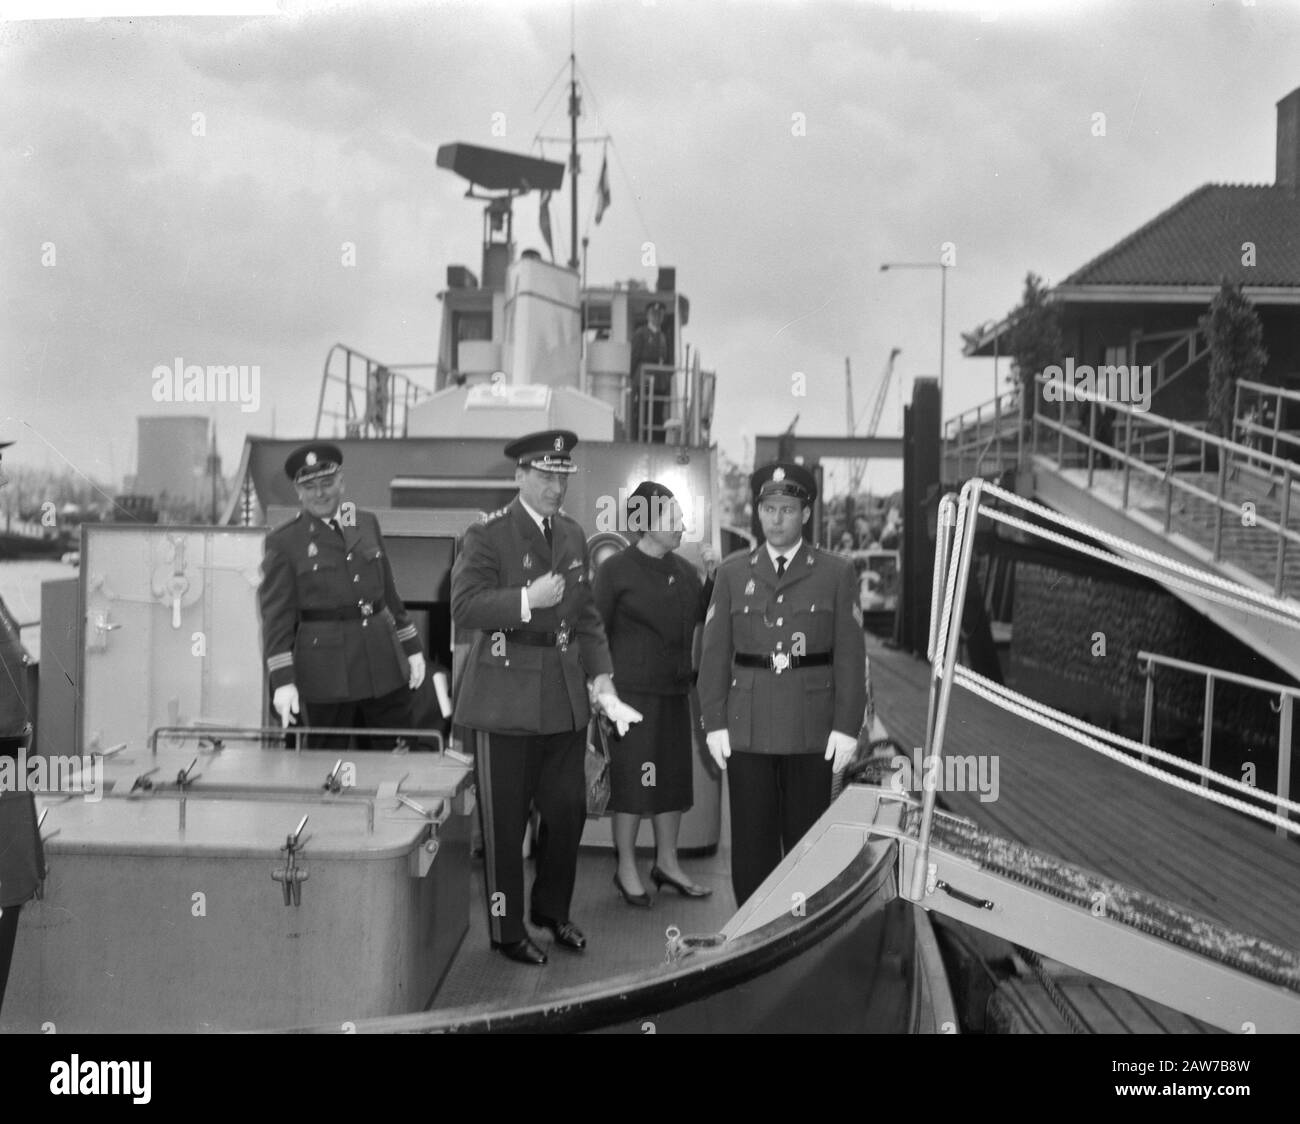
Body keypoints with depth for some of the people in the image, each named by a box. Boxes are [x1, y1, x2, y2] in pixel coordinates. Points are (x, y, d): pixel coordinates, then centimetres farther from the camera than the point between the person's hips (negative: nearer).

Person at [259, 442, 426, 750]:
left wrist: (411, 648, 13)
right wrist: (283, 681, -13)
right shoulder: (283, 542, -2)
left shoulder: (367, 523, 11)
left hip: (385, 667, 4)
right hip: (326, 675, -4)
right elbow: (276, 615, -6)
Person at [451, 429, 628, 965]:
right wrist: (527, 600, -23)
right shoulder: (487, 536, -8)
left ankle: (552, 909, 32)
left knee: (568, 810, 11)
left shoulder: (573, 536, 12)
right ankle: (506, 929, 19)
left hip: (564, 696, 6)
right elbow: (463, 607, -16)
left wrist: (601, 675, 5)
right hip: (506, 696, -6)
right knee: (504, 821, 4)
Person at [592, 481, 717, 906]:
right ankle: (626, 868, 15)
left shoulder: (683, 569, 9)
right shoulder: (616, 570, -8)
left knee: (673, 776, 12)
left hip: (675, 691, 6)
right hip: (632, 691, -6)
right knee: (631, 777, 2)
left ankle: (667, 863, 26)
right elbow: (597, 632, -6)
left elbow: (702, 618, 8)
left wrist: (711, 577, -4)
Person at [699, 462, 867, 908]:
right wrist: (714, 723, -1)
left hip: (811, 733, -1)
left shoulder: (837, 574, 2)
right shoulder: (732, 573, 7)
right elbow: (715, 653, 5)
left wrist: (847, 728, -6)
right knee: (751, 842, 5)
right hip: (747, 730, 1)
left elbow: (850, 657, 0)